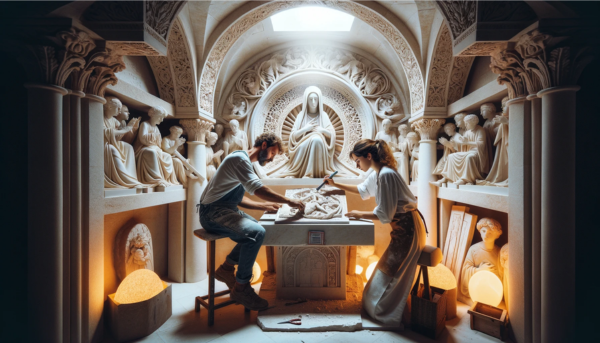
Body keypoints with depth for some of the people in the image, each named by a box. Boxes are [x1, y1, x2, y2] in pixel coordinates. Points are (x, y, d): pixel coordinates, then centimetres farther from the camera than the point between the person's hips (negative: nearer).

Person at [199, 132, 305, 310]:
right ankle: (241, 287, -12)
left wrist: (265, 206, 9)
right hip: (212, 212, -10)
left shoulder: (244, 161, 18)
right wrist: (289, 201, -18)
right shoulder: (239, 158, -13)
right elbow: (258, 189, -26)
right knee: (256, 233, -26)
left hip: (224, 210, 10)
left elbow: (239, 199, 18)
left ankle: (226, 268, 12)